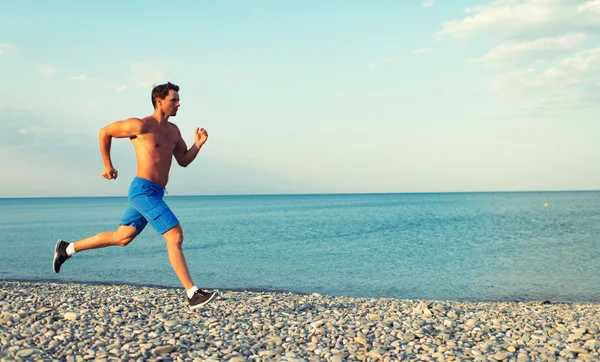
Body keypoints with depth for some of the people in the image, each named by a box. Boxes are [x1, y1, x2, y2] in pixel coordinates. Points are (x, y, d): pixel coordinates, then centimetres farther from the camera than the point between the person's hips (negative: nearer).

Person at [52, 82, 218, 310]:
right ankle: (193, 295, -14)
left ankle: (67, 249, 32)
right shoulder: (141, 125, -9)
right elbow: (105, 132, 2)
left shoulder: (173, 130, 14)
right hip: (143, 190, -9)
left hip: (155, 194, 9)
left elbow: (184, 161, 19)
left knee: (121, 238, 17)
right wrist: (108, 165, 6)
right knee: (175, 236, -15)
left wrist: (198, 144, 1)